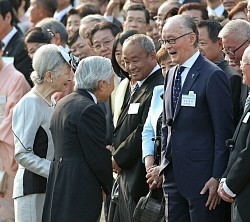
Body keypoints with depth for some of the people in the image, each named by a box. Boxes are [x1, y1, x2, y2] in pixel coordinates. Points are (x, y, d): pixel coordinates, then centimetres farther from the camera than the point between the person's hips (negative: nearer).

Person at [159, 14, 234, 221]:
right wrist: (163, 165, 13)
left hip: (202, 177, -8)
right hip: (174, 174, 8)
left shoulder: (213, 76, -10)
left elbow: (224, 132, -12)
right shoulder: (171, 75, 14)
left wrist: (217, 177, -15)